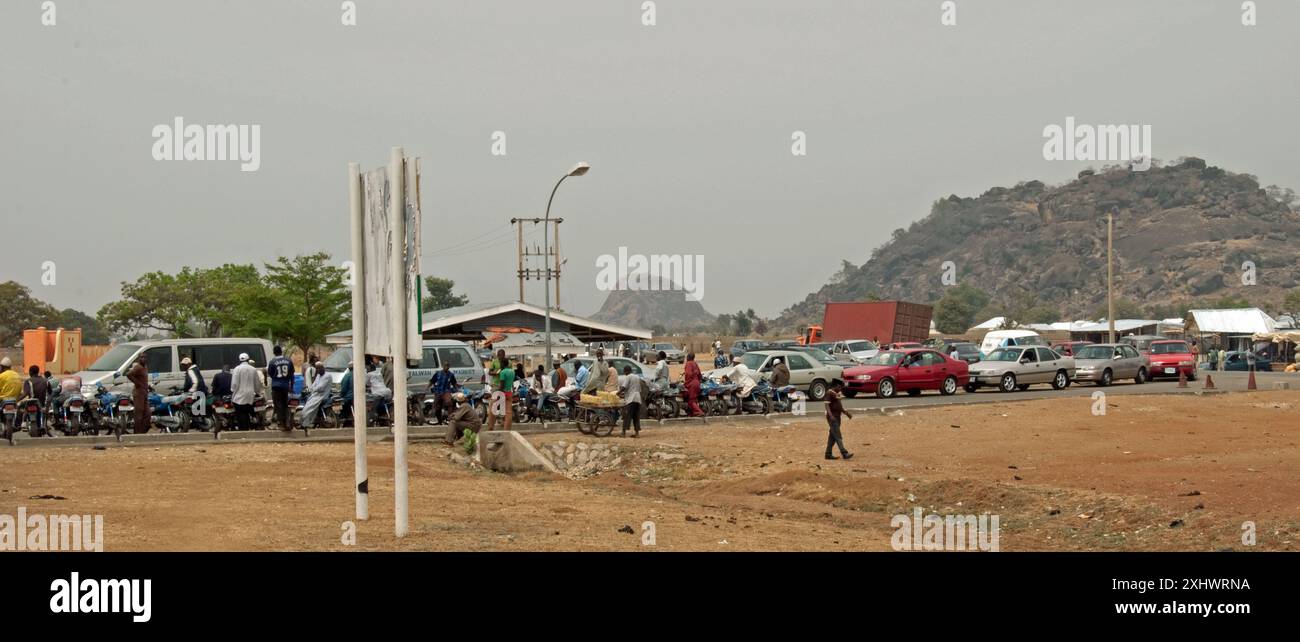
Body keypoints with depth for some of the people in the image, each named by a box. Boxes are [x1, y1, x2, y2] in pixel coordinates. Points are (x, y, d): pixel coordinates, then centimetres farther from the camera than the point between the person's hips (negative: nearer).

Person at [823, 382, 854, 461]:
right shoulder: (829, 393, -11)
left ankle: (828, 454, 15)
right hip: (832, 418, -10)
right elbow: (827, 405, -20)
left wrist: (846, 413, 16)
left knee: (832, 436, 11)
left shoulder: (836, 394, 18)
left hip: (837, 418, 10)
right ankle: (844, 453, -19)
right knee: (838, 436, -13)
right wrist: (831, 415, -32)